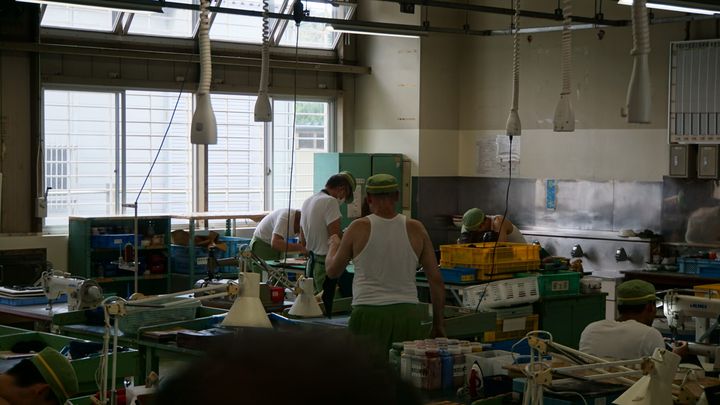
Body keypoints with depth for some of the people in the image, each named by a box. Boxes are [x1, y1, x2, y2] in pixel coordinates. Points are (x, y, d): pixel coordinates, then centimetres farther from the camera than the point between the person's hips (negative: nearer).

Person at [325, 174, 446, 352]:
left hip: (368, 316, -1)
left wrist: (334, 244, 31)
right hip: (408, 315, 2)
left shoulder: (358, 228, -2)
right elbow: (436, 279, 4)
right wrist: (438, 324, 14)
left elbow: (332, 271, 10)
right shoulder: (416, 229, 2)